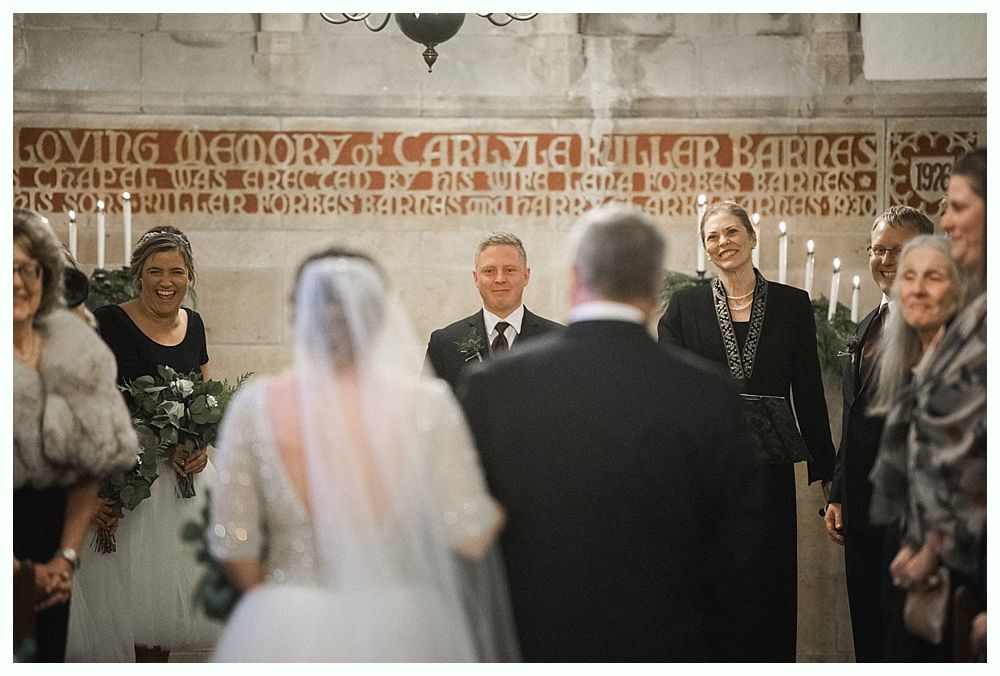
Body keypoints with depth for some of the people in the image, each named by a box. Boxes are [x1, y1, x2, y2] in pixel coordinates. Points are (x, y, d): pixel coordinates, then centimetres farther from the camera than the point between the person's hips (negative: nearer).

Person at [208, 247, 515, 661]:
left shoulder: (256, 405, -7)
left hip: (286, 632, 1)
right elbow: (471, 537, -10)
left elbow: (231, 546, -5)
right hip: (402, 628, 0)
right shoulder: (426, 405, -9)